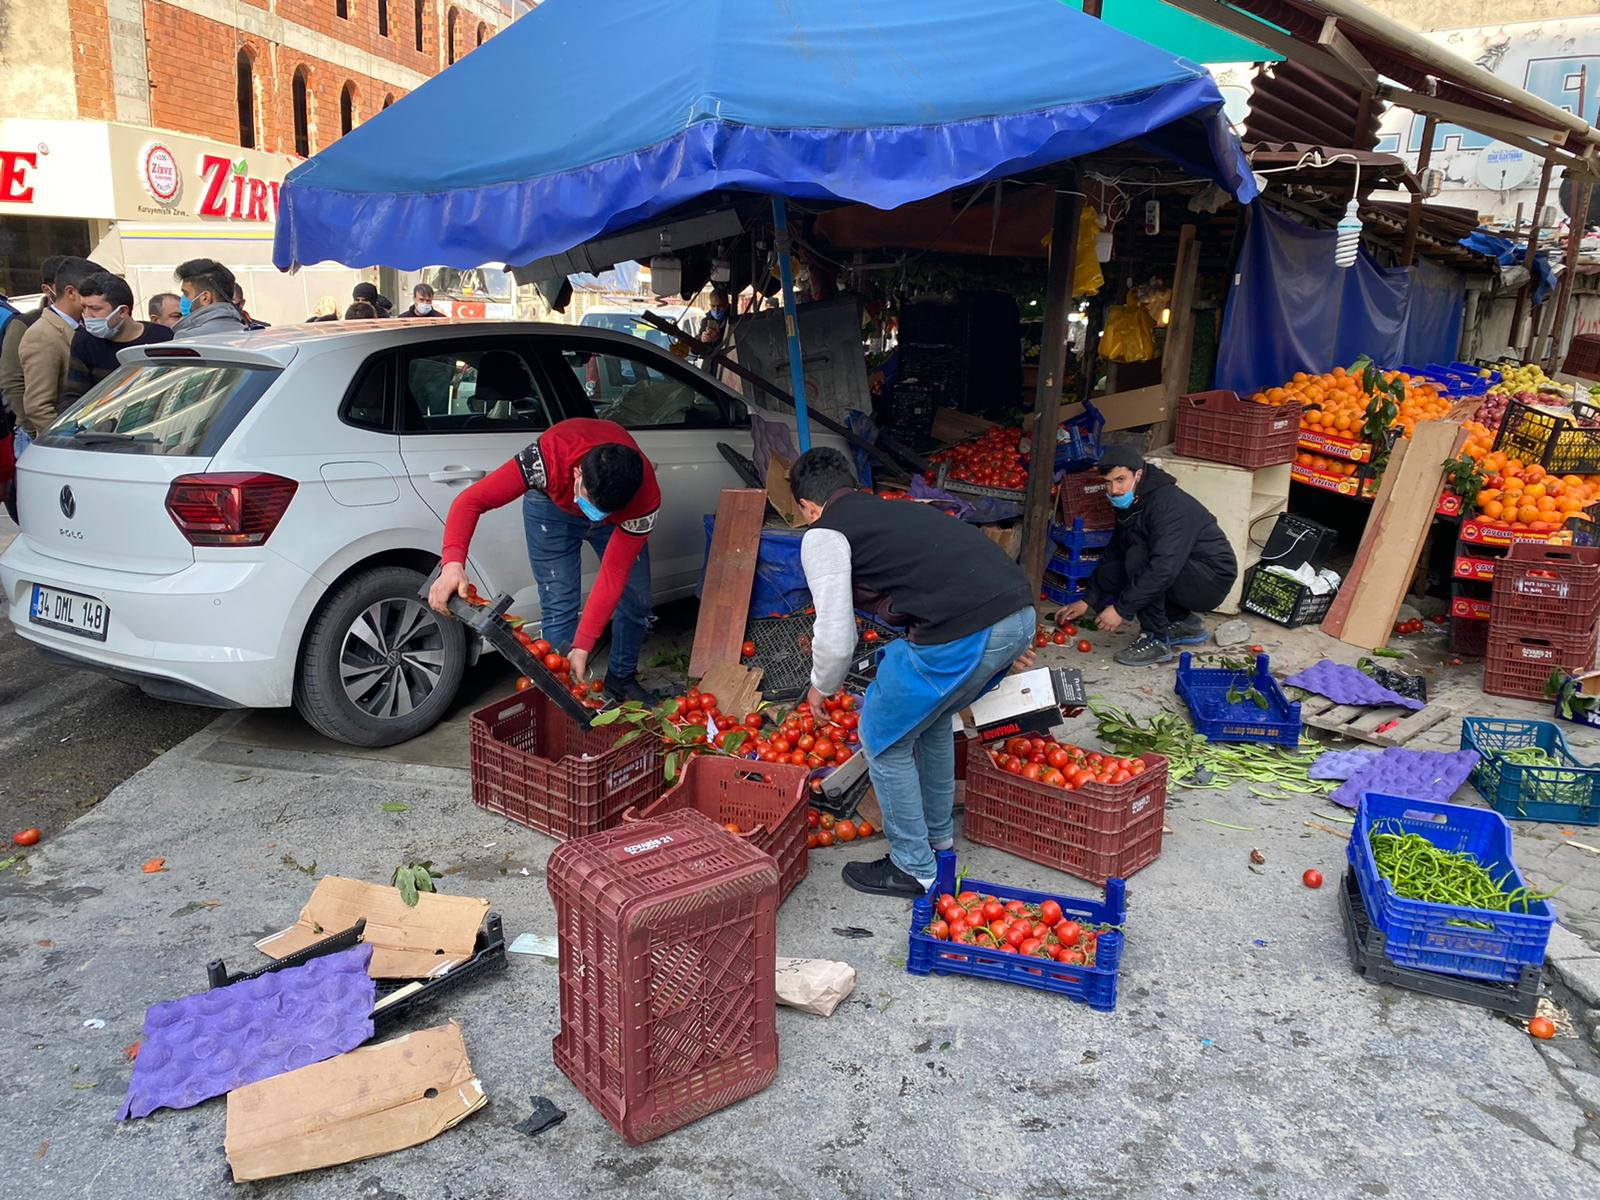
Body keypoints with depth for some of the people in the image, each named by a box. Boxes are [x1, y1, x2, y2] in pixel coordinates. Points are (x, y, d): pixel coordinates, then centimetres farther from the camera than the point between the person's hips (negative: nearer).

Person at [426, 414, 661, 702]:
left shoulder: (646, 499, -40)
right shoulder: (549, 457, -44)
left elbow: (613, 575, -34)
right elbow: (471, 501, -41)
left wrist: (582, 647, -37)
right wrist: (453, 563, -57)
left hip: (622, 509, 1)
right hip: (552, 503, -1)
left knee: (636, 600, 1)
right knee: (559, 606, -11)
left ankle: (622, 678, 26)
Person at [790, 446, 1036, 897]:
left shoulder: (824, 535, 6)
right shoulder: (900, 510, 30)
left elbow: (836, 640, 0)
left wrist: (821, 687, 22)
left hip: (961, 633, -8)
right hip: (1021, 613, 9)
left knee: (883, 738, 15)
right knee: (932, 718, 32)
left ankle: (912, 869, 25)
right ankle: (939, 834, 47)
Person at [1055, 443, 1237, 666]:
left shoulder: (1169, 504, -26)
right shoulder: (1129, 504, 3)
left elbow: (1164, 568, -35)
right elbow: (1113, 553, 12)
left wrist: (1121, 609, -32)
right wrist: (1088, 600, 6)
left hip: (1212, 580, -9)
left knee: (1137, 557, -29)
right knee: (1106, 575, -1)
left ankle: (1157, 641, -18)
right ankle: (1184, 624, 10)